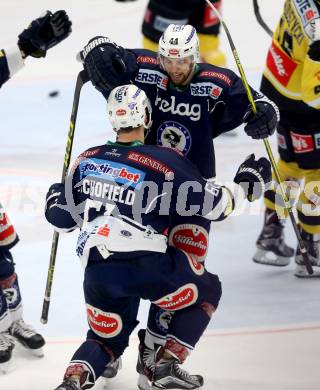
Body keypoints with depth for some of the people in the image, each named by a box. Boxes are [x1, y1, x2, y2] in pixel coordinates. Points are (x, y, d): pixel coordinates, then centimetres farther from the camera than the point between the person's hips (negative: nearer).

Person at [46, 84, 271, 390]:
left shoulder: (86, 160, 11)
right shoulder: (164, 161, -3)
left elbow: (62, 218, 18)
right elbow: (215, 205, -2)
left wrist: (54, 197, 41)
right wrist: (244, 184, 16)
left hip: (96, 271, 5)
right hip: (146, 264, -5)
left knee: (106, 339, 24)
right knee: (207, 292, 21)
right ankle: (167, 365, 8)